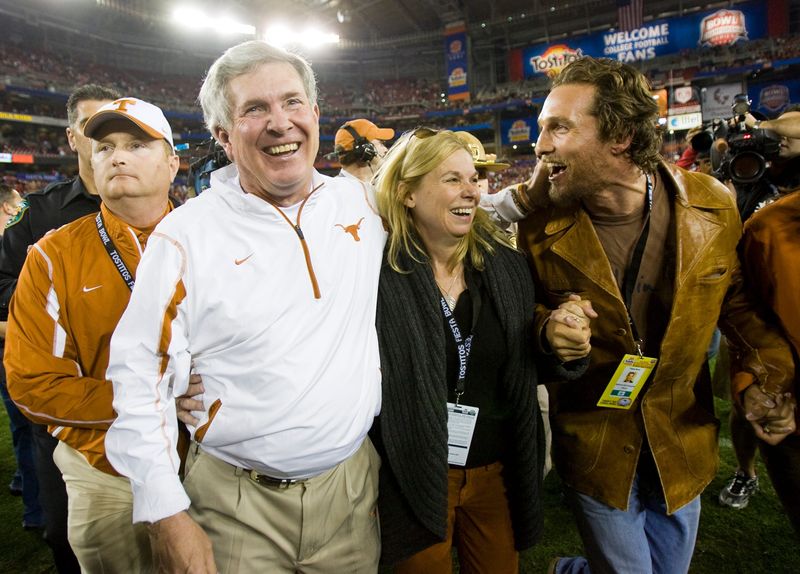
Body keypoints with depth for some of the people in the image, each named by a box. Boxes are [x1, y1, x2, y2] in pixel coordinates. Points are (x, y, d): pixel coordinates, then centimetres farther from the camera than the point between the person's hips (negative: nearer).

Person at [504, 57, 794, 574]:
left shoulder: (711, 204, -11)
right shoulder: (541, 225, -16)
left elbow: (738, 301, 5)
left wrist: (768, 374, -9)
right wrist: (549, 330, -22)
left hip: (683, 443, 3)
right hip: (595, 449, -3)